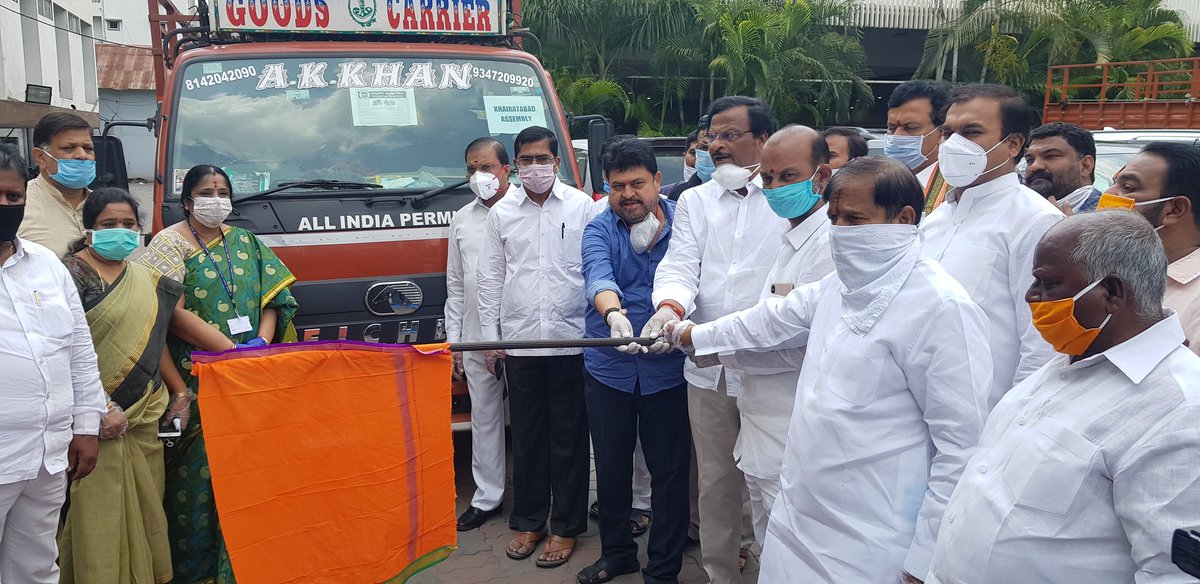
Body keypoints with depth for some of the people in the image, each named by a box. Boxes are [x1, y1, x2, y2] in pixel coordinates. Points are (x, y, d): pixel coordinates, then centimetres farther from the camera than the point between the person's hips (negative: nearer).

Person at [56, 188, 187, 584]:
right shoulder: (73, 274, -8)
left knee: (144, 507, 12)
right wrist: (101, 407, -21)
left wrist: (179, 391, 14)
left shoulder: (145, 281, 13)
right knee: (100, 510, -3)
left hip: (143, 416, 7)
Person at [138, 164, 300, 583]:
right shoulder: (170, 243, 0)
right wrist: (233, 349, -16)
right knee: (199, 468, -3)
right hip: (197, 379, -4)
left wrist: (262, 343, -8)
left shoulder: (247, 243, 14)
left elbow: (271, 298, 11)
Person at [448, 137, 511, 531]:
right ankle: (487, 496, 24)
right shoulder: (462, 220, 13)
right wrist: (453, 342, 13)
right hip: (477, 340, 5)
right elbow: (455, 286, 16)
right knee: (484, 418, 12)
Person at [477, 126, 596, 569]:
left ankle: (566, 527, 18)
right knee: (526, 437, 11)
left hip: (571, 341, -2)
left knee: (568, 437, 5)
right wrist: (490, 337, 7)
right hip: (519, 343, 2)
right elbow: (491, 277, 10)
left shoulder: (582, 207, 1)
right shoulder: (501, 213, 8)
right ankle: (528, 522, 25)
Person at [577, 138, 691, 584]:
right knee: (610, 468, 15)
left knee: (669, 473, 5)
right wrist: (613, 313, -39)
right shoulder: (599, 230, 1)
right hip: (607, 369, 2)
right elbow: (598, 275, -19)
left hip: (666, 370, -2)